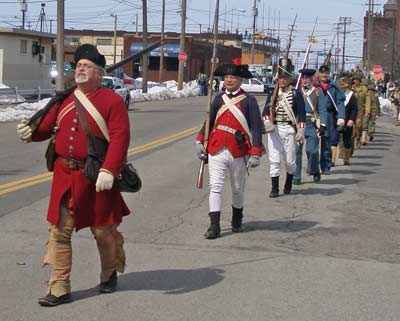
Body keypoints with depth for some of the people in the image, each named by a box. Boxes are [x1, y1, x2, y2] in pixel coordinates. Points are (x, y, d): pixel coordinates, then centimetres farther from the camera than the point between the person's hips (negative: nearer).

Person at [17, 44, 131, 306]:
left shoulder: (112, 101, -7)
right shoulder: (64, 99, 11)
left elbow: (120, 137, -16)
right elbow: (47, 127, 14)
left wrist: (108, 170, -25)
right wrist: (31, 133, -9)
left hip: (96, 177, -4)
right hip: (64, 176, 5)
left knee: (103, 229, 10)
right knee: (59, 230, 2)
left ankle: (109, 273, 37)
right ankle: (59, 289, 9)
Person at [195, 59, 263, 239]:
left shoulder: (249, 101, -3)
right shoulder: (219, 99, 6)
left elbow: (256, 128, -5)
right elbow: (209, 122, 15)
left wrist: (255, 154, -11)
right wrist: (200, 141, 5)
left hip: (238, 152, -2)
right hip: (216, 150, 2)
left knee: (238, 189, 15)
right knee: (215, 187, -6)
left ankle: (236, 221, 35)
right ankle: (214, 226, -6)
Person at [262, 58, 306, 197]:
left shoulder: (296, 94, 2)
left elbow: (301, 114, -1)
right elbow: (266, 111, 3)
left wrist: (301, 131, -9)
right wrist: (267, 122, -17)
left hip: (289, 129, -1)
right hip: (274, 129, 2)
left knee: (290, 160, 6)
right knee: (274, 159, -2)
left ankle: (288, 185, 30)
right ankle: (275, 189, 2)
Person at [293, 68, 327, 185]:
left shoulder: (318, 91, 6)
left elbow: (322, 110, 2)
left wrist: (322, 125, -7)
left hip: (312, 124, -2)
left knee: (312, 150, -8)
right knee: (296, 151, 0)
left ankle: (315, 171, 18)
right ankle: (296, 176, 7)